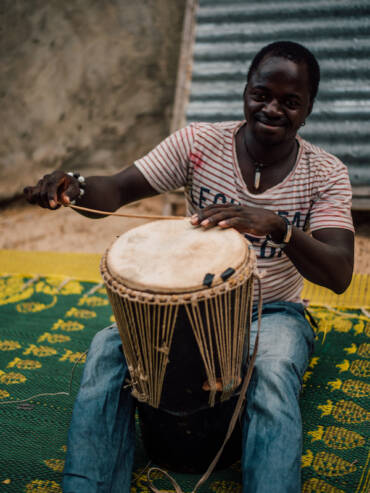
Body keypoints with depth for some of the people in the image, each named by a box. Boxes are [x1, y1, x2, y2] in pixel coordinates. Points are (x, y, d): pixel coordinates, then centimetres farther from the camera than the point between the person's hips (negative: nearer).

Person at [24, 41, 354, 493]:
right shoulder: (199, 143, -6)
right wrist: (72, 188, -37)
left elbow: (339, 276, -19)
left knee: (273, 373, -36)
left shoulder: (326, 174, -8)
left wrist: (278, 227, -39)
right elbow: (115, 191, -12)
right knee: (108, 349, -23)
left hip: (272, 311, -1)